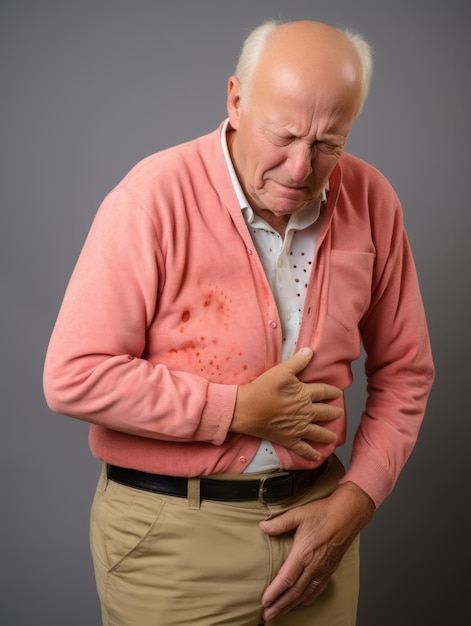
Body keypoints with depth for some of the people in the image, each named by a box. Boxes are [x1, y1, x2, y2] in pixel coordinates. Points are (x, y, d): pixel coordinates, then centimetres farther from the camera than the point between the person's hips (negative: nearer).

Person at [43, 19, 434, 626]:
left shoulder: (369, 200, -3)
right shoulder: (155, 196, -16)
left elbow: (403, 370, 5)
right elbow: (73, 376, -19)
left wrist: (355, 499, -4)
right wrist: (240, 411, -17)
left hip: (316, 516, 4)